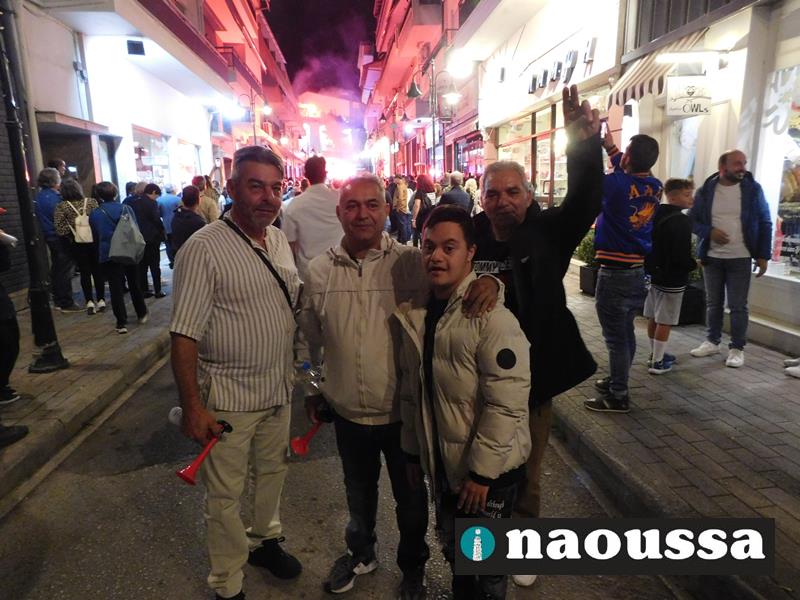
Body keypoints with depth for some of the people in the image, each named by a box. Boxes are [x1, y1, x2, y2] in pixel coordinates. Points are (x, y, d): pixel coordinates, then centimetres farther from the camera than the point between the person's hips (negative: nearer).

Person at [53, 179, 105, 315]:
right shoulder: (91, 202, -3)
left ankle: (89, 301, 3)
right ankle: (101, 300, 11)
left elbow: (59, 227, -11)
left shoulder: (61, 206, -6)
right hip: (94, 240, 1)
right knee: (97, 270, 10)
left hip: (76, 243, -1)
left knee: (84, 272, 7)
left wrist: (69, 236, 4)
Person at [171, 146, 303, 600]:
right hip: (229, 396, -6)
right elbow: (185, 336, -18)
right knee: (225, 494, 11)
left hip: (280, 387, 6)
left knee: (273, 471, 24)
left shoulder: (280, 240, 3)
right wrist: (193, 407, -18)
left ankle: (264, 540, 49)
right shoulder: (204, 249, -18)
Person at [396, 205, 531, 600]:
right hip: (441, 464, 6)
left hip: (488, 471, -6)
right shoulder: (416, 313, 0)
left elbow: (507, 404, -23)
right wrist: (413, 452, 11)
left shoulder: (491, 317, -21)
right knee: (453, 551, 26)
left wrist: (481, 471, -19)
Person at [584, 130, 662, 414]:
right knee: (625, 332, 19)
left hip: (614, 272, -7)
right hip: (638, 270, 8)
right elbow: (631, 174, 22)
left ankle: (617, 396, 9)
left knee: (616, 337, 0)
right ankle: (617, 380, 35)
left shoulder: (617, 185, -19)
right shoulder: (655, 188, 2)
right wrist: (610, 146, 28)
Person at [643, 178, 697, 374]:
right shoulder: (681, 221, -18)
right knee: (664, 321, -1)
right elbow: (681, 256, -22)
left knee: (653, 318, 15)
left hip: (653, 274, 8)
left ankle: (655, 354, 29)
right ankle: (658, 362, 6)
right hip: (672, 279, -8)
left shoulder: (655, 216, 8)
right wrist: (694, 264, -4)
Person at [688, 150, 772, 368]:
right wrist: (709, 232, -15)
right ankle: (712, 341, 24)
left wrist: (763, 255, -3)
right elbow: (692, 219, 5)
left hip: (740, 258, -1)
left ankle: (737, 349, 10)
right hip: (712, 257, 2)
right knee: (713, 303, 11)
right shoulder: (706, 190, 0)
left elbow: (765, 223, 2)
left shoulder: (753, 189, -2)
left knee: (738, 306, 0)